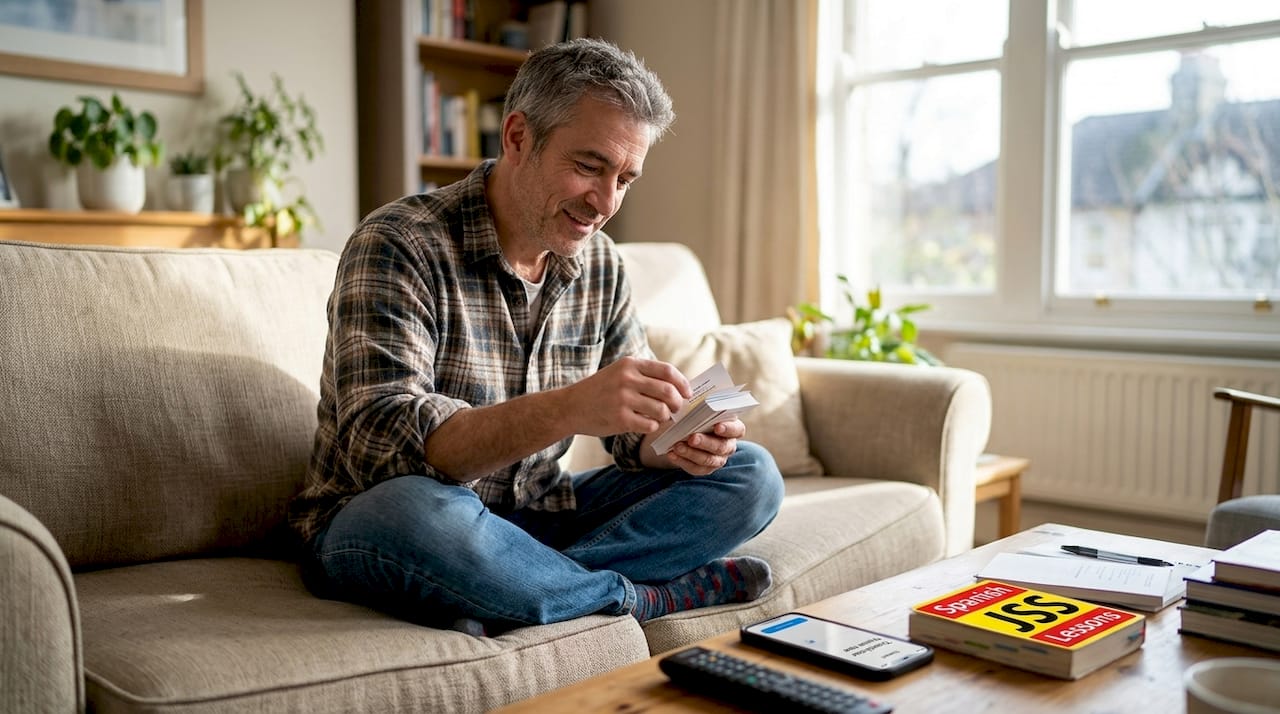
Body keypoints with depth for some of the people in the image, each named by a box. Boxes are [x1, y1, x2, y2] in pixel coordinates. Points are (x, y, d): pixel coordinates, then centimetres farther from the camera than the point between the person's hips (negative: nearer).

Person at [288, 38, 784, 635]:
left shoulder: (600, 264, 3)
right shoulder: (399, 246, -17)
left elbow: (634, 430, 6)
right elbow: (378, 441, -29)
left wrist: (680, 443, -19)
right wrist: (567, 409, -42)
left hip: (530, 517, 6)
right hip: (374, 526, -5)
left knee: (750, 474, -5)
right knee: (415, 513, -41)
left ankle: (514, 594, -19)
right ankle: (643, 596, -16)